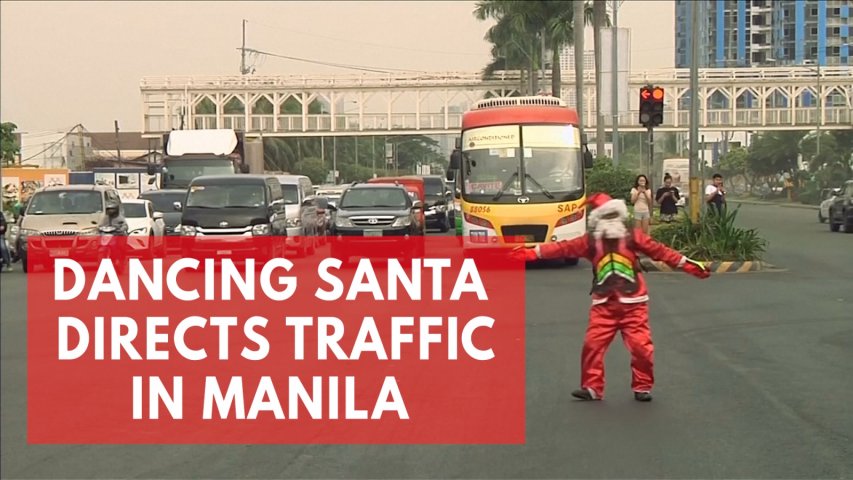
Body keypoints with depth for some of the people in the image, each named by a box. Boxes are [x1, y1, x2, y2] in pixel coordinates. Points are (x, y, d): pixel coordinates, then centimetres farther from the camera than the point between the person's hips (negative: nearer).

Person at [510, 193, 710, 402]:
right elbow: (563, 248, 0)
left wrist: (688, 264, 0)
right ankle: (592, 387, 8)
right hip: (604, 304, 2)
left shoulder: (633, 236, 4)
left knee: (640, 345, -6)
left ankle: (642, 387, 12)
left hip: (632, 303, -1)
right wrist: (531, 252, -9)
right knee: (593, 343, -5)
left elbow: (659, 250, 3)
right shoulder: (590, 242, 6)